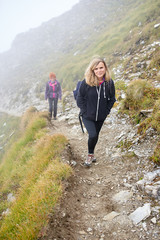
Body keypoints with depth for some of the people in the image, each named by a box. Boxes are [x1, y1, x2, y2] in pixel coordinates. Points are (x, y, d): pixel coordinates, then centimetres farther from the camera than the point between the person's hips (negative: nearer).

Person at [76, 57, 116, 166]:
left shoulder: (109, 82, -7)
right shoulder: (86, 82, -16)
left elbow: (112, 99, 6)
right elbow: (80, 98, -6)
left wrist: (106, 111, -1)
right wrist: (85, 111, -10)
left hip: (101, 117, 3)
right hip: (88, 116, -3)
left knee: (95, 136, 16)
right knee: (93, 135, -16)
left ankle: (92, 153, 41)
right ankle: (90, 154, 12)